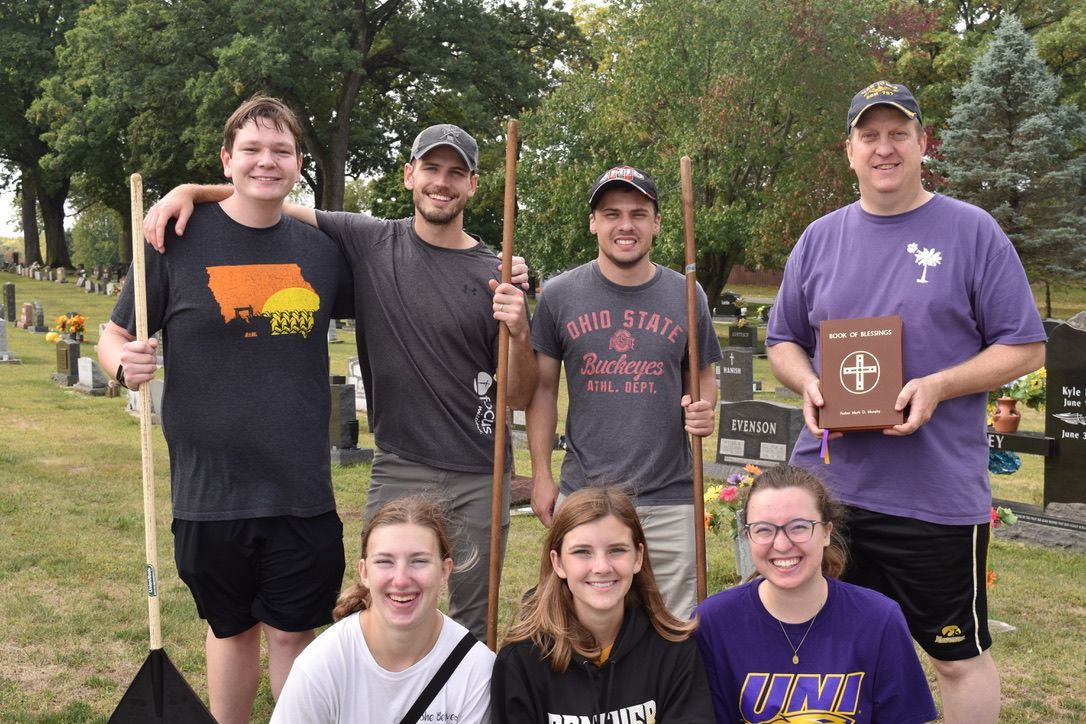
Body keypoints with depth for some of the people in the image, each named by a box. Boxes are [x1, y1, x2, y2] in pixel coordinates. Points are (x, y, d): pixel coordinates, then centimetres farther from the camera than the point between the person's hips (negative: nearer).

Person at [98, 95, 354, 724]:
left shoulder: (323, 248, 3)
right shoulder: (179, 238, -3)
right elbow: (116, 337, 5)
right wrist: (124, 361, -20)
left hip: (302, 490, 1)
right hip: (209, 488, -1)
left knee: (293, 632, 9)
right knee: (232, 629, 16)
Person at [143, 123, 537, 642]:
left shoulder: (497, 276, 0)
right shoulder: (370, 243, 1)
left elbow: (519, 398, 1)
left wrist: (518, 332, -17)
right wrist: (188, 190, -8)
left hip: (480, 480, 0)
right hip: (399, 469, 0)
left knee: (473, 625, 9)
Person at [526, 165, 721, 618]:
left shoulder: (685, 296, 4)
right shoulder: (560, 295, 2)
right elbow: (543, 386, 7)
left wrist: (704, 410, -8)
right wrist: (541, 473, 2)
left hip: (670, 497, 1)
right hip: (583, 492, 0)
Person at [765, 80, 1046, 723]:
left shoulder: (973, 232, -2)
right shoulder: (819, 239, 9)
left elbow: (1025, 348, -2)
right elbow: (783, 342, 16)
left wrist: (938, 387, -17)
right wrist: (810, 386, -6)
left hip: (938, 494, -3)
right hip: (828, 483, 4)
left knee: (960, 656, 10)